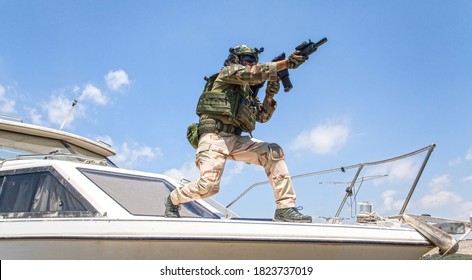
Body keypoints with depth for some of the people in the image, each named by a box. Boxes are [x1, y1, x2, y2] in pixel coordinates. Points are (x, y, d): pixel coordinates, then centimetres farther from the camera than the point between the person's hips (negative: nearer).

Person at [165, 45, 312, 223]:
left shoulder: (247, 91, 27)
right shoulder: (228, 71, 6)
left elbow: (262, 116, 23)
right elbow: (253, 73, -14)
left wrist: (270, 96, 7)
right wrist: (286, 63, -15)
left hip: (235, 140, 8)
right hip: (214, 137, -8)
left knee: (273, 152, -9)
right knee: (208, 185, -22)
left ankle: (285, 208, -13)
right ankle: (174, 200, 11)